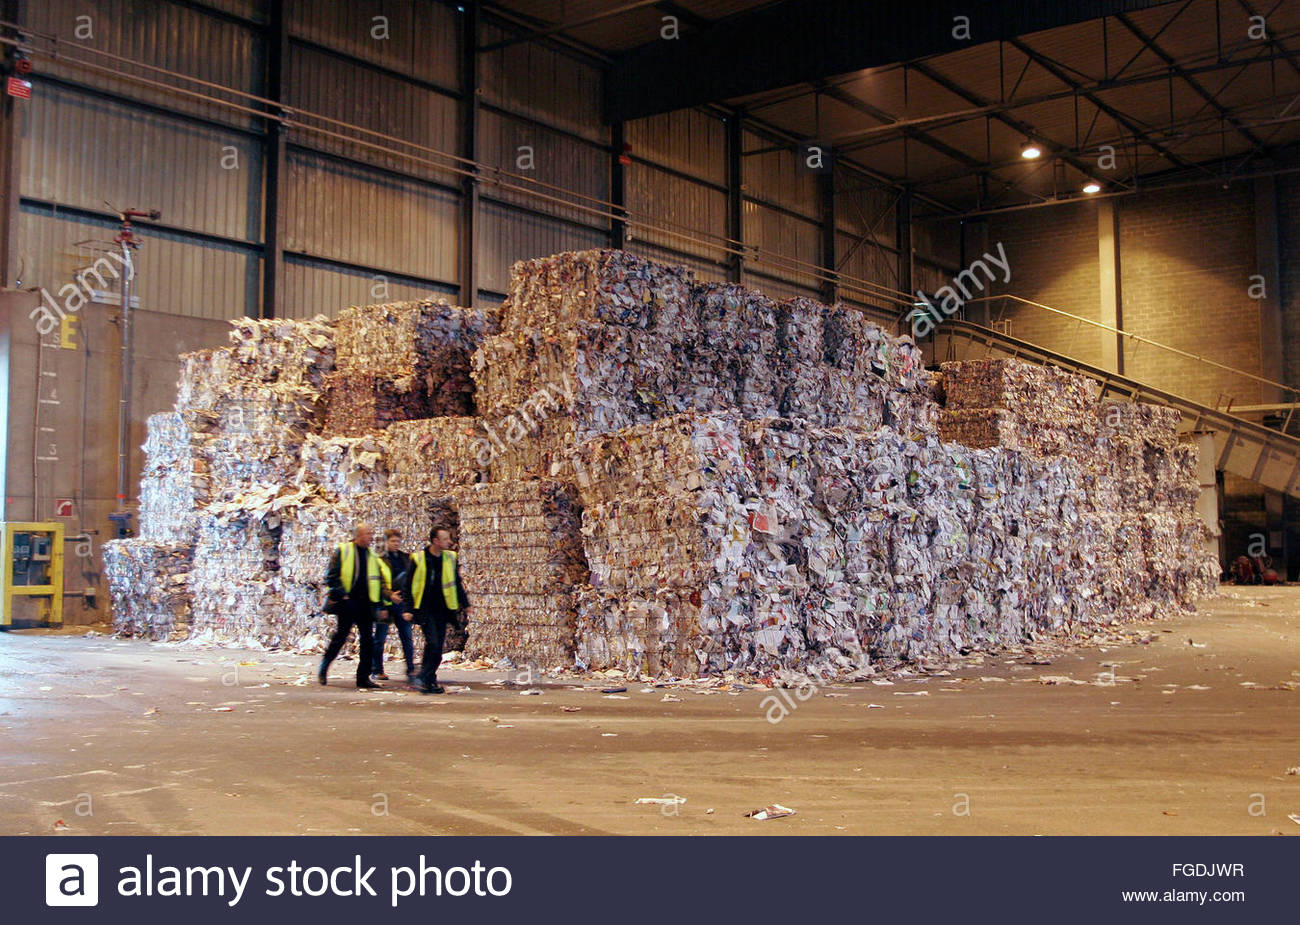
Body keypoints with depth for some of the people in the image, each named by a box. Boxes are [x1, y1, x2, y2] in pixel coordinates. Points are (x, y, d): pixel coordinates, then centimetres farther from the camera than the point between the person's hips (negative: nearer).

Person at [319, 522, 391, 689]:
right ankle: (324, 667, 20)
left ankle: (363, 678, 6)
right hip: (348, 603, -5)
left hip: (365, 604, 5)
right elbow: (331, 576, -5)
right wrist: (340, 594, -13)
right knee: (340, 637, 0)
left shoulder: (373, 556, 15)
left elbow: (381, 579, 18)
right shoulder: (343, 551, -1)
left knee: (367, 641, 1)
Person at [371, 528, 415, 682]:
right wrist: (389, 595, -26)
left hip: (402, 602, 4)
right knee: (380, 639, 5)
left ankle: (411, 670, 3)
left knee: (407, 637, 0)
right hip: (385, 604, -4)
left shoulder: (406, 559, 11)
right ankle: (376, 671, 14)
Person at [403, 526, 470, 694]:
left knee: (437, 648, 3)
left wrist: (464, 605, 17)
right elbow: (409, 586, 0)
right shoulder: (419, 559, -4)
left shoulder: (450, 558, 7)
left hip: (442, 609, 4)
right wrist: (409, 609, -4)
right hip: (425, 609, -4)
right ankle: (425, 678, -6)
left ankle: (427, 680, 12)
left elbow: (457, 584, 17)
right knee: (433, 643, -16)